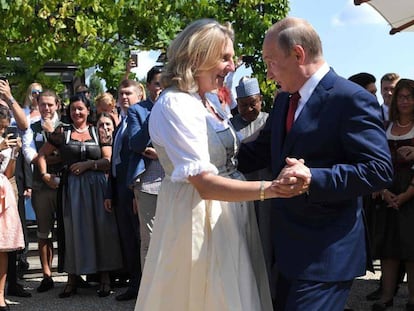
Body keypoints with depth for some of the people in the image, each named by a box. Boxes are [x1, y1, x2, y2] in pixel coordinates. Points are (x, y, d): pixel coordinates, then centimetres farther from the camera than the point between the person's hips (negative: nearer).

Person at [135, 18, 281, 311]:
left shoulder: (205, 103, 11)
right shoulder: (175, 104, -18)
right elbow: (204, 183, -26)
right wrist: (268, 188, -33)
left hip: (226, 215, 9)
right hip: (200, 219, -9)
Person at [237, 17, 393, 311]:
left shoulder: (352, 99, -16)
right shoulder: (283, 99, 11)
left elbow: (379, 169, -21)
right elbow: (260, 151, 19)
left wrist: (314, 179, -30)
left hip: (327, 253, -8)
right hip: (289, 246, 9)